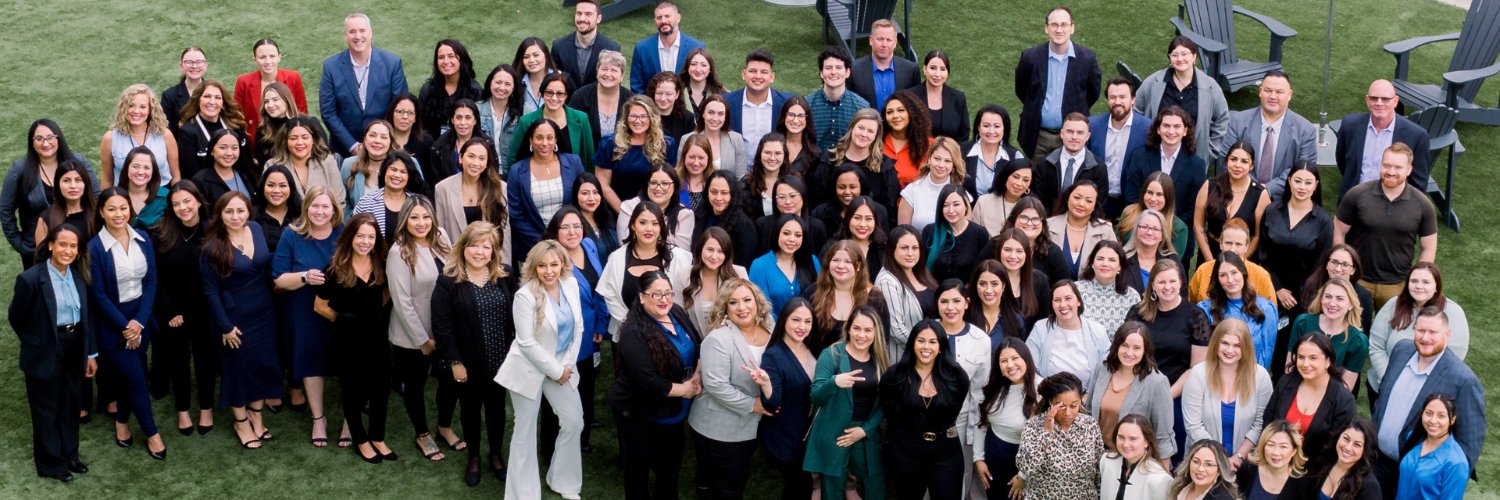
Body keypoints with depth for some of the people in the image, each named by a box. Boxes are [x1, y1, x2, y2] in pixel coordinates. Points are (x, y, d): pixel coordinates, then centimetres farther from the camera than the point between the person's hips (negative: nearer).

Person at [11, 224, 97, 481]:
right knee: (46, 410, 10)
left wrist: (91, 353, 7)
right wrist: (37, 343, 6)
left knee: (70, 406, 19)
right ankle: (51, 463, 25)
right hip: (45, 355, -6)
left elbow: (85, 317, 6)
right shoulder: (30, 278, -19)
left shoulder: (77, 276, 0)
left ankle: (69, 455, 36)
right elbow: (16, 318, -7)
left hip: (74, 352, 6)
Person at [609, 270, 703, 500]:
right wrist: (685, 389, -18)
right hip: (639, 414, -7)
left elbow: (699, 347, 8)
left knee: (671, 464, 23)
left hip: (673, 411, 8)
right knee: (639, 468, 12)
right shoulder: (634, 333, -27)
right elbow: (648, 382, -30)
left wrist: (698, 376, -10)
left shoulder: (678, 314, -4)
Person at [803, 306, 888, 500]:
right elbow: (815, 396, -13)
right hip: (834, 437, -3)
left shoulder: (880, 361, 6)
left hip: (868, 437, 4)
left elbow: (883, 403, 8)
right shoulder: (831, 355, -6)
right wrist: (835, 382, -33)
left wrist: (865, 430, -7)